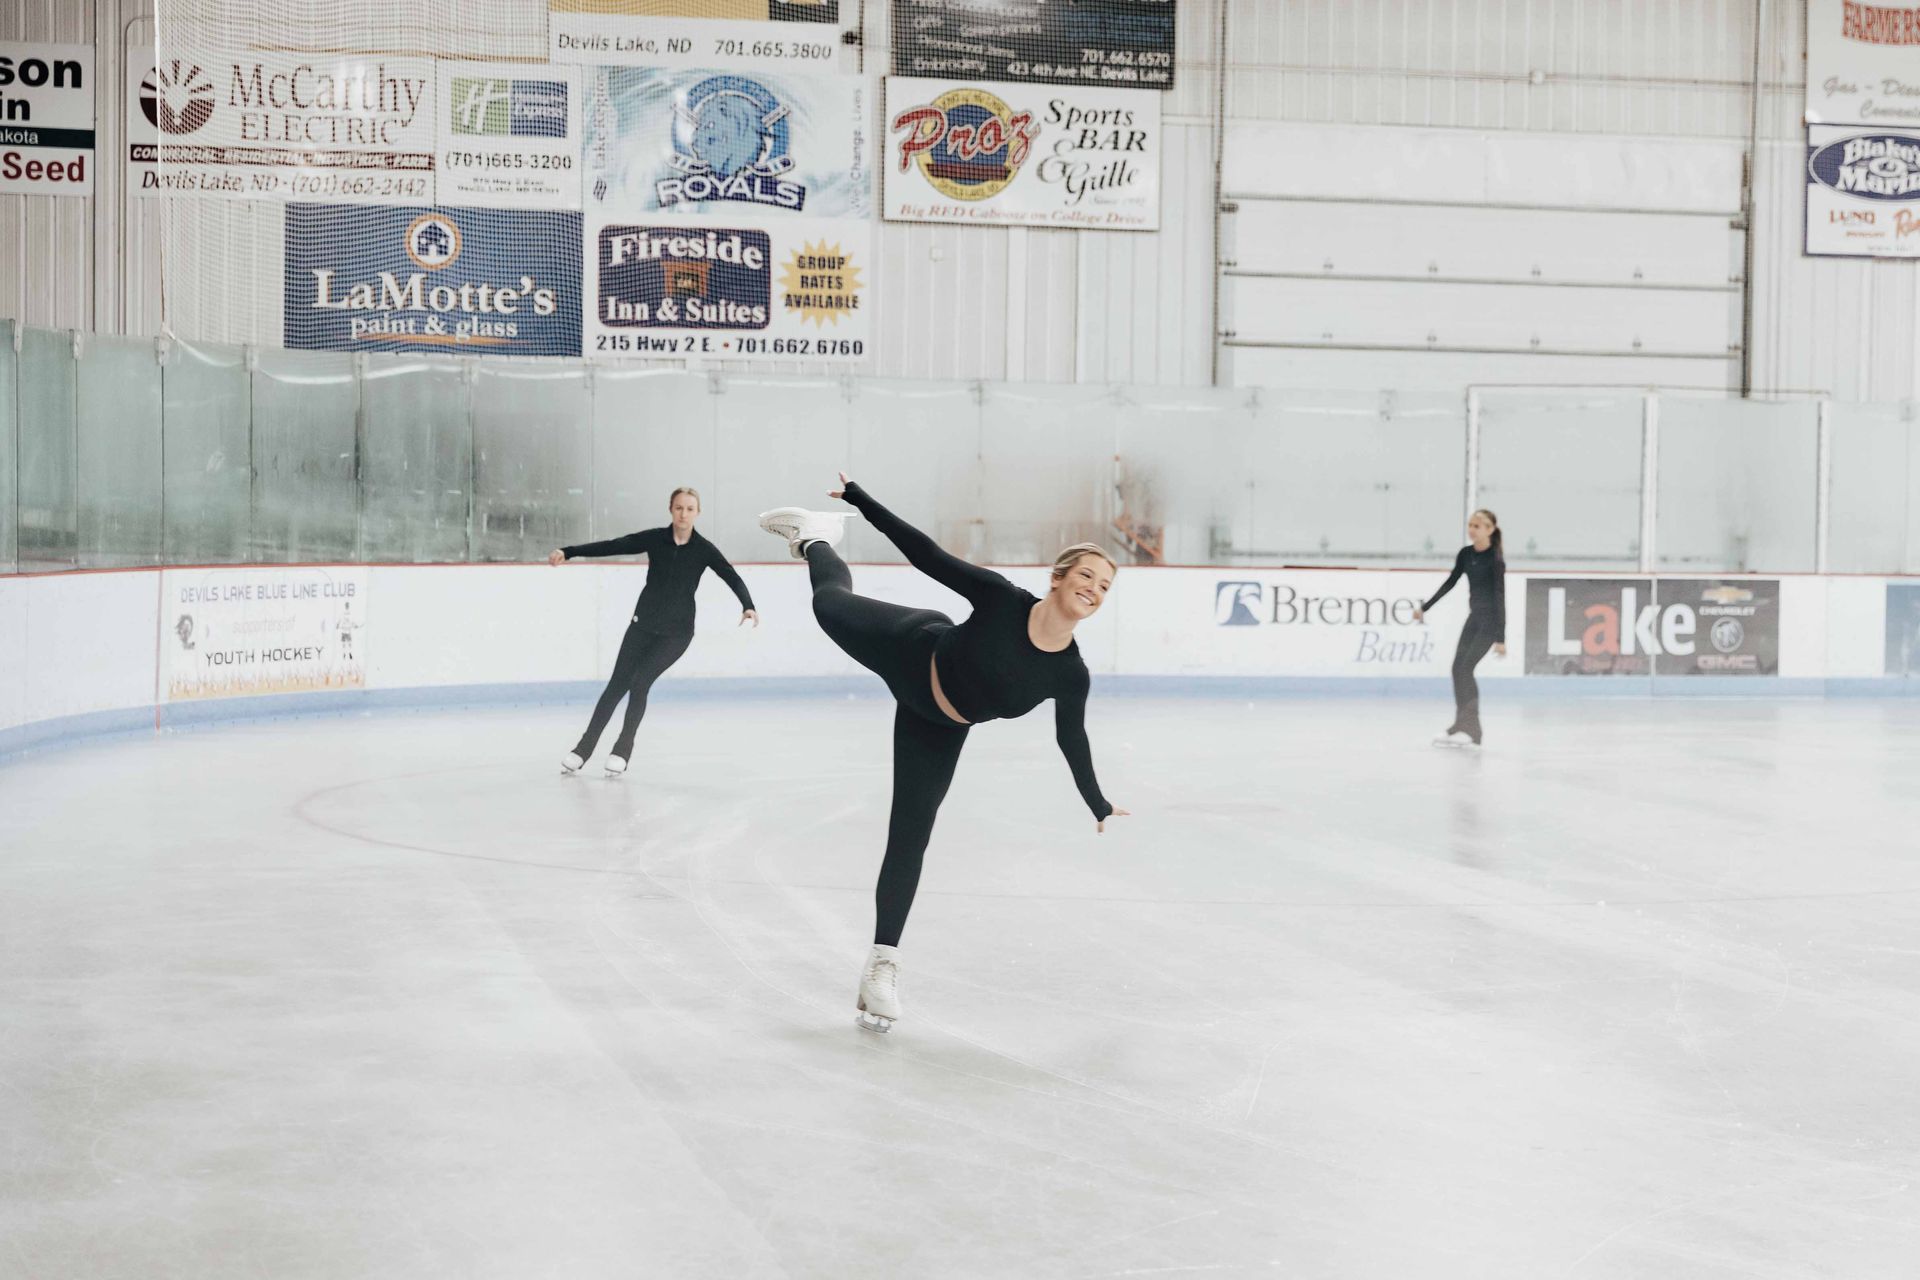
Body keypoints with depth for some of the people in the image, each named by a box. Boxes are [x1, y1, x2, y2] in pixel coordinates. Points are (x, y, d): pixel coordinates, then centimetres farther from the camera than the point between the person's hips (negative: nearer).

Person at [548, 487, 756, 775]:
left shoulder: (703, 549, -7)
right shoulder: (654, 539, -5)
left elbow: (732, 578, -11)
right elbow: (611, 546, -8)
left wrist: (748, 606, -29)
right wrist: (568, 552, -16)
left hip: (676, 632, -2)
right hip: (643, 624, 2)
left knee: (640, 683, -16)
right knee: (616, 684, 0)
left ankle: (622, 751, -2)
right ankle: (583, 749, 9)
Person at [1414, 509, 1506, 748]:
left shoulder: (1495, 559, -17)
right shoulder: (1466, 554, 3)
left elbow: (1500, 597, -19)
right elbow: (1450, 583, 14)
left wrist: (1500, 638, -22)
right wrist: (1425, 608, 15)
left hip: (1490, 620, -8)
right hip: (1474, 617, 8)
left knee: (1465, 668, -16)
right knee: (1458, 669, 1)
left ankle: (1466, 728, -14)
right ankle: (1468, 728, 3)